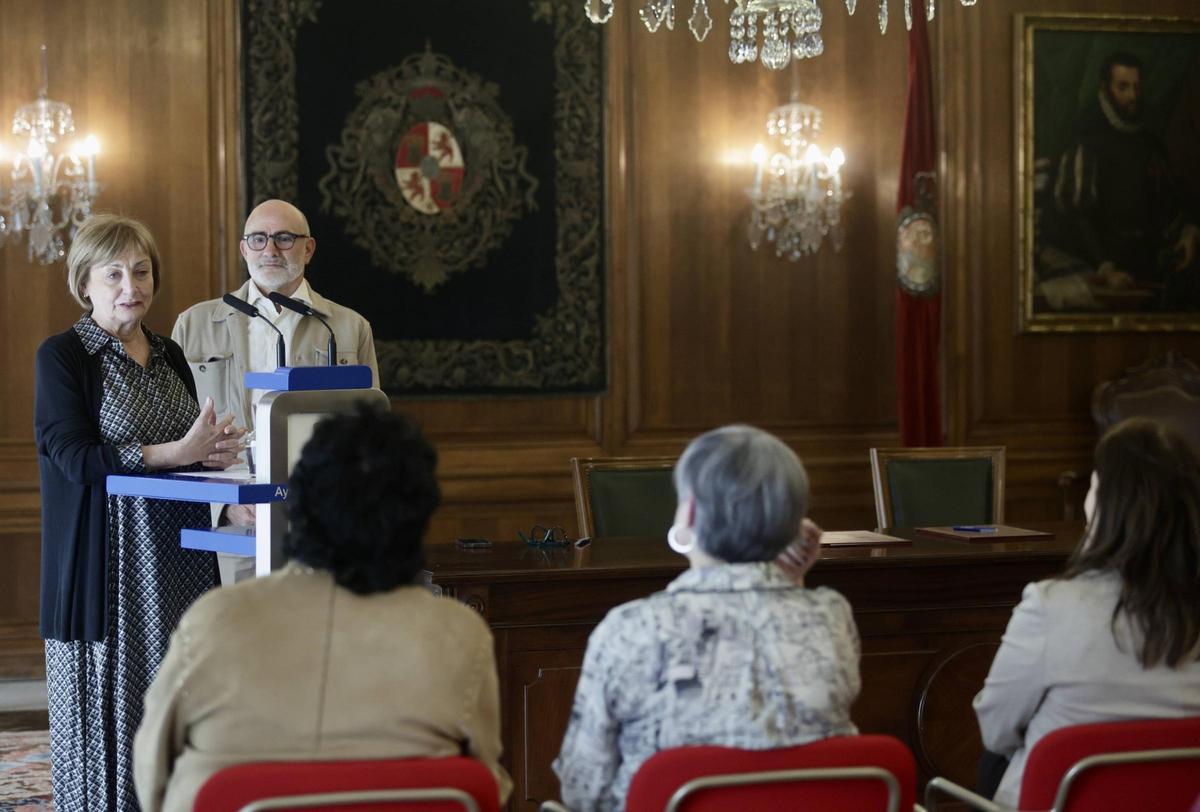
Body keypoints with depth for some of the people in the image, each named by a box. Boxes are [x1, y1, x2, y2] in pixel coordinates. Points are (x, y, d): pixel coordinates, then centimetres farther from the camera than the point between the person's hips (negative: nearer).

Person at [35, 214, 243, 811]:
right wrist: (176, 452, -18)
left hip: (177, 556, 5)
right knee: (111, 701, -1)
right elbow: (75, 457, -14)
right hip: (107, 554, -5)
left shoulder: (169, 356, 14)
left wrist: (213, 453, -3)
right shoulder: (62, 356, -4)